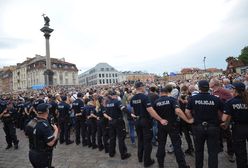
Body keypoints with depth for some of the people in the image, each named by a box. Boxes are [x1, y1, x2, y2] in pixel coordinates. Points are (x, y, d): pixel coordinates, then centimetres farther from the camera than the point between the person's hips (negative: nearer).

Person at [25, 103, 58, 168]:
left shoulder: (31, 122, -5)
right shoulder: (45, 125, -31)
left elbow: (27, 134, 13)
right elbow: (50, 143, -33)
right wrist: (56, 130, -20)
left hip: (32, 154, 8)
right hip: (43, 156, -8)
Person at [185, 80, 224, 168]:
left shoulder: (193, 98, -8)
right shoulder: (216, 99, -9)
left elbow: (187, 111, -7)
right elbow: (221, 113, -3)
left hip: (198, 127, 1)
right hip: (213, 127, -1)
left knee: (199, 150, 19)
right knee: (213, 152, 12)